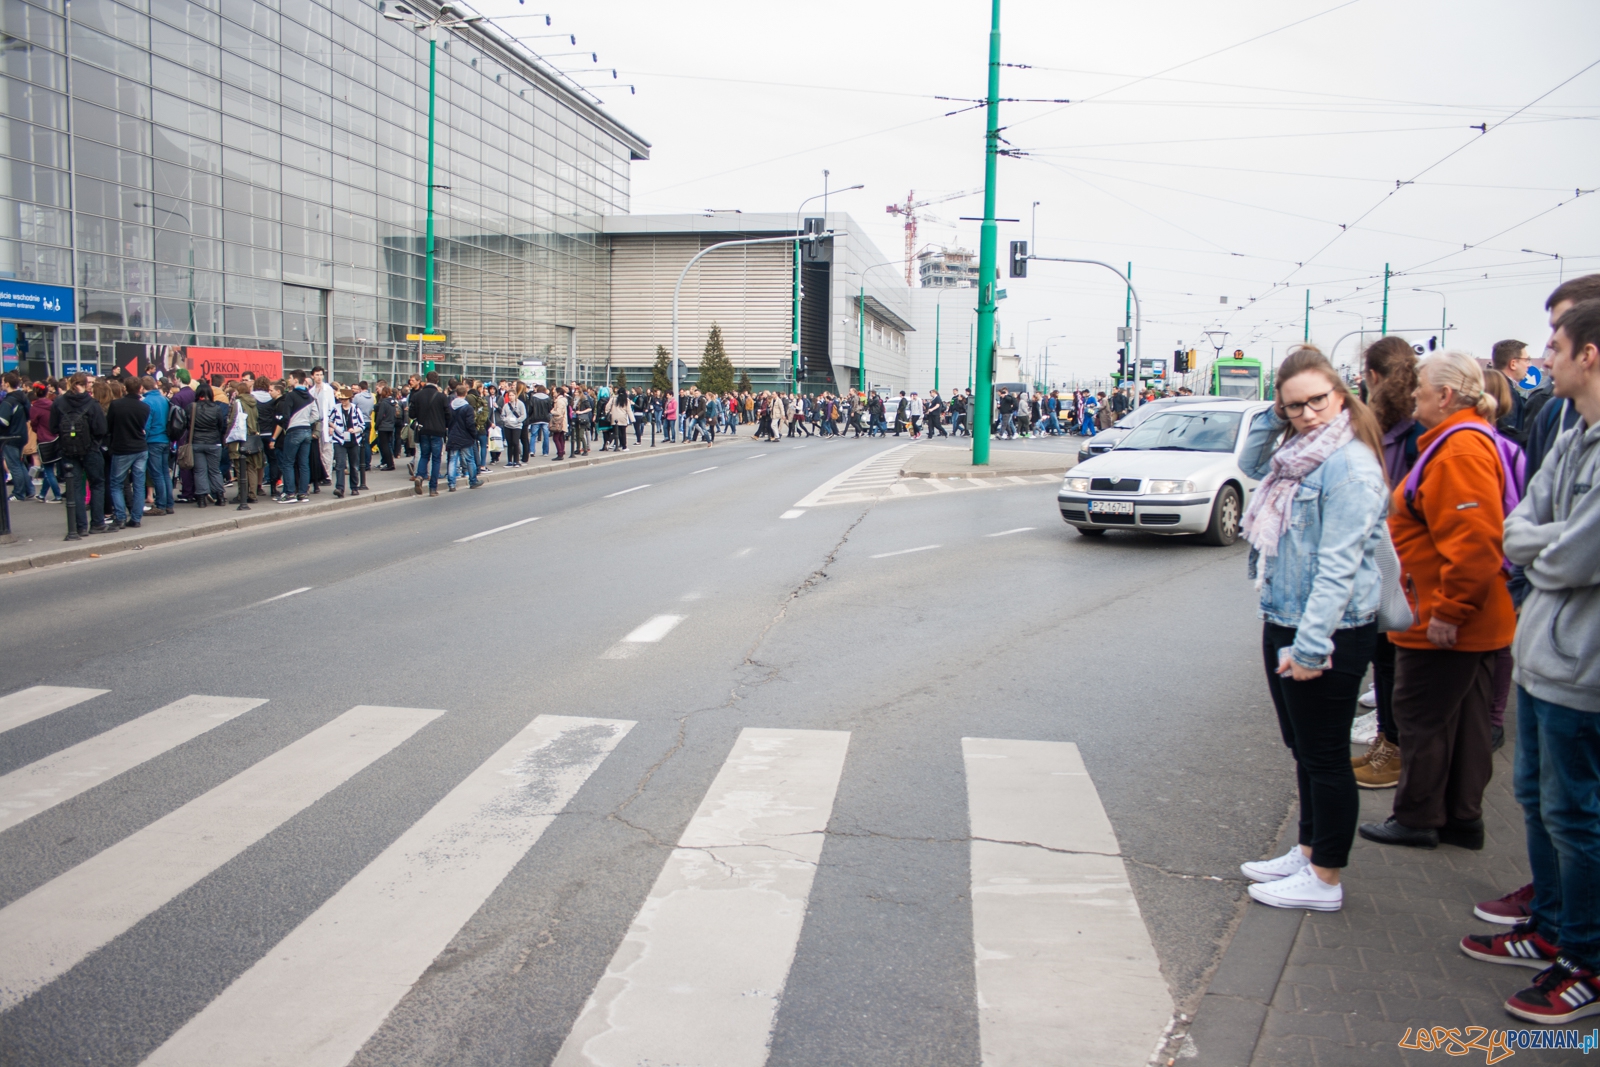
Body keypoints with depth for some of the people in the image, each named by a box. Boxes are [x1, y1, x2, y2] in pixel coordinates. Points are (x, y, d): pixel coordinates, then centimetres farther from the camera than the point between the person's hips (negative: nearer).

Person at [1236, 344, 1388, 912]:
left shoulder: (1349, 464, -18)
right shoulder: (1296, 453, 8)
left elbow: (1339, 566, -22)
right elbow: (1252, 464, 28)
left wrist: (1310, 645, -24)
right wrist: (1272, 418, 8)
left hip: (1329, 633, -9)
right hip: (1283, 623, 9)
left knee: (1325, 756, 2)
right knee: (1303, 750, 19)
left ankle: (1325, 879, 15)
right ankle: (1308, 852, 34)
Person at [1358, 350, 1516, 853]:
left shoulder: (1460, 450, -21)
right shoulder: (1462, 440, 14)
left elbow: (1475, 540, -30)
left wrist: (1448, 610, -24)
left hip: (1444, 622, -10)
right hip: (1470, 620, 10)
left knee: (1422, 717, 2)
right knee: (1462, 718, 16)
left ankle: (1417, 819, 15)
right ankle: (1462, 819, 26)